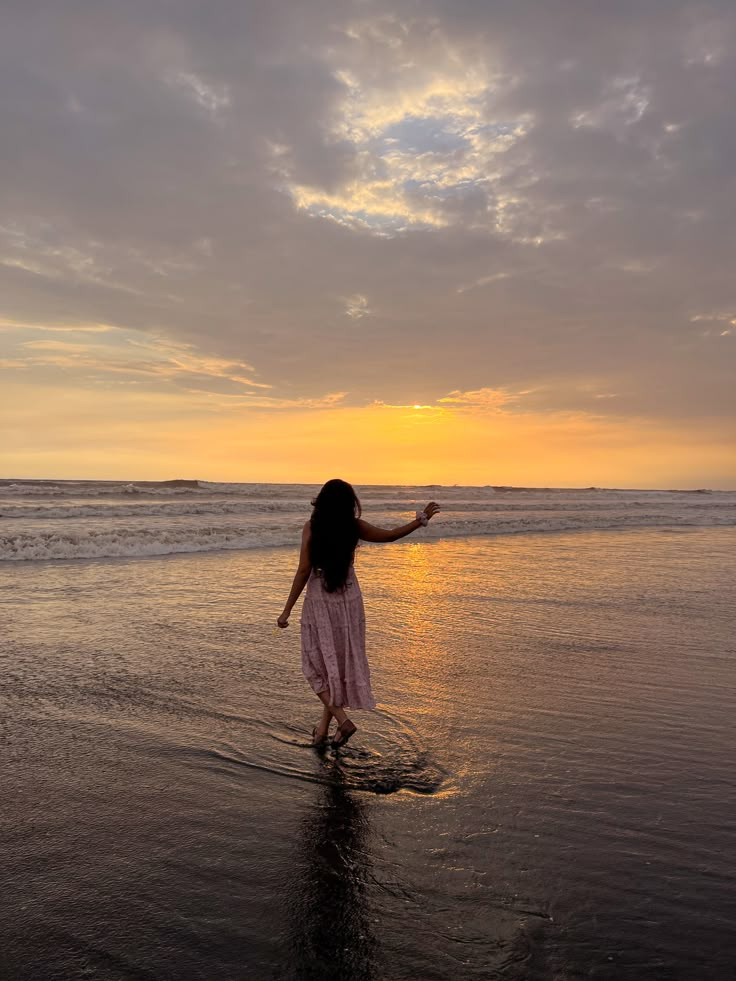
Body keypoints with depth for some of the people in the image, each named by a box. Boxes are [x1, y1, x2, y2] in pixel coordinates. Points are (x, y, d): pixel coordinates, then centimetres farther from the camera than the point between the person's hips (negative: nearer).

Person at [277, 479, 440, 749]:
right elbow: (391, 535, 6)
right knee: (342, 664, 14)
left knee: (318, 665, 9)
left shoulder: (311, 528, -12)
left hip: (319, 603, -3)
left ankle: (342, 719, -5)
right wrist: (422, 519, 20)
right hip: (349, 602, 3)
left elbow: (304, 571, -14)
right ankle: (324, 728, 20)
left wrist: (287, 610, -8)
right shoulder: (354, 527, -5)